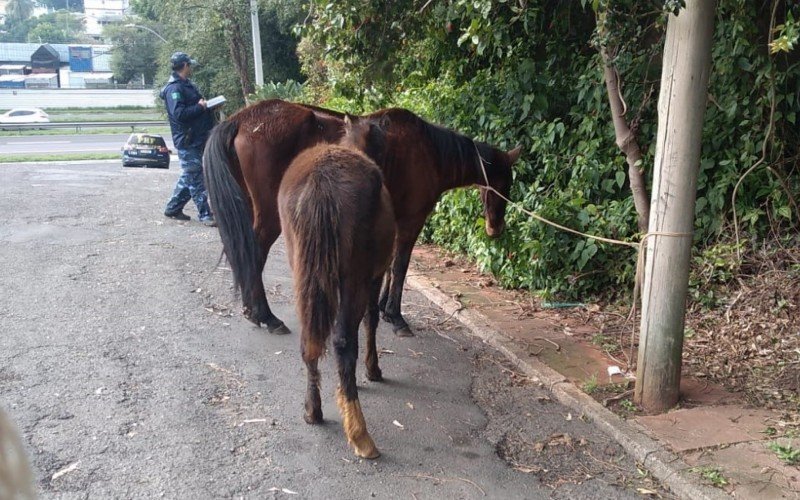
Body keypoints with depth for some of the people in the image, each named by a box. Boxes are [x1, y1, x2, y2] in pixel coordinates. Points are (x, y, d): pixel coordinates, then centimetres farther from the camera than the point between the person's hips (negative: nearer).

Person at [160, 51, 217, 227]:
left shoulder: (187, 85, 17)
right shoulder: (174, 88, -14)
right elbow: (179, 113, -24)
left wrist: (206, 105, 8)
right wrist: (200, 107, -17)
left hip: (198, 138, 10)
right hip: (187, 141, -10)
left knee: (189, 176, 16)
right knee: (196, 179, -5)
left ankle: (173, 208, 27)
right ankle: (204, 215, -1)